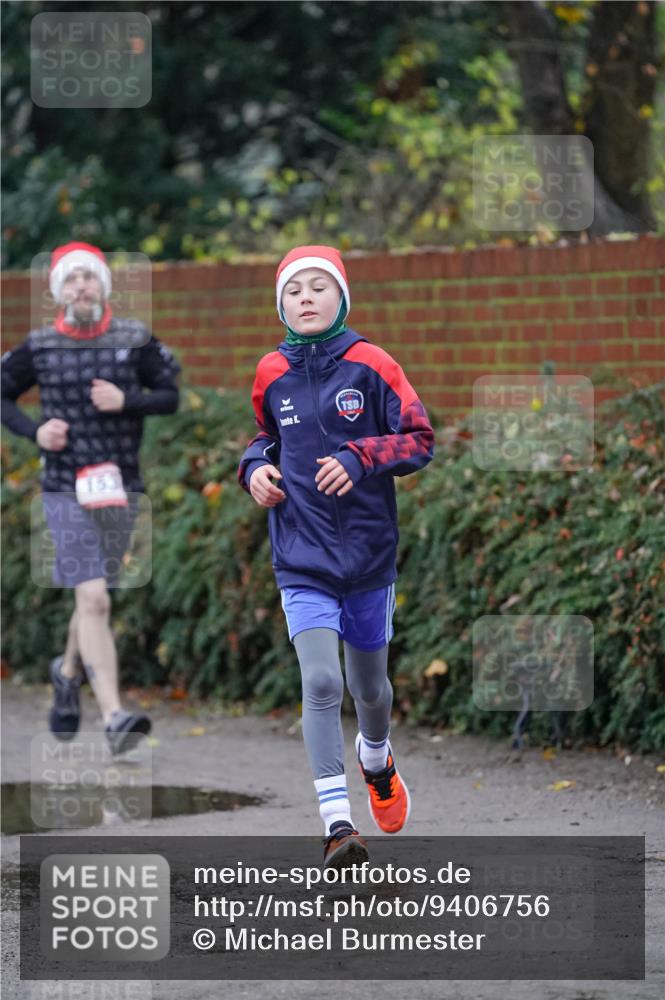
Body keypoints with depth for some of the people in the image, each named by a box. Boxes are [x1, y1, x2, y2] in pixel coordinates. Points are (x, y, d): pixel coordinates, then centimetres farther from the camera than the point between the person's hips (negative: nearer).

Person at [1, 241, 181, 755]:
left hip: (120, 487, 2)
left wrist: (127, 401, -14)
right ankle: (114, 717, -23)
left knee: (93, 599, 15)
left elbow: (175, 394, 4)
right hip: (65, 489, -2)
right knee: (94, 600, -16)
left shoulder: (135, 341, 1)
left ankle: (68, 673, 45)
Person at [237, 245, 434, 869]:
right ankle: (337, 824, -18)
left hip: (369, 555, 0)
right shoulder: (272, 373, 3)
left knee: (368, 687, 16)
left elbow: (420, 440, -5)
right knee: (321, 683, -18)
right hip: (302, 560, 0)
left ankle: (376, 759, 52)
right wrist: (256, 468, 1)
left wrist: (359, 458, -19)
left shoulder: (371, 365, -5)